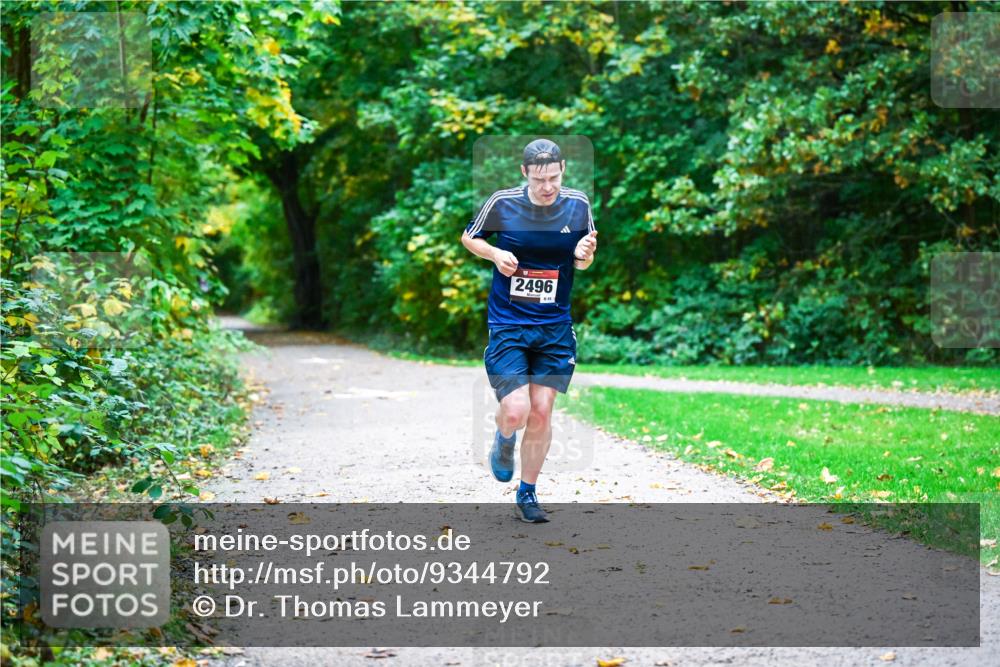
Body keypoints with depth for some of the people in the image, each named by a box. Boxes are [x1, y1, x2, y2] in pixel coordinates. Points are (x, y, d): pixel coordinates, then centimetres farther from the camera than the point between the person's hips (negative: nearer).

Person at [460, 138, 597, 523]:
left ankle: (528, 493, 21)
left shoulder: (578, 205, -2)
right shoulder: (502, 203, -10)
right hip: (507, 322, -2)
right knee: (516, 411, -13)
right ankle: (504, 439, 25)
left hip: (555, 326, 2)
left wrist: (584, 256, -14)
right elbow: (469, 237, 7)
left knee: (541, 412, 3)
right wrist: (495, 254, -13)